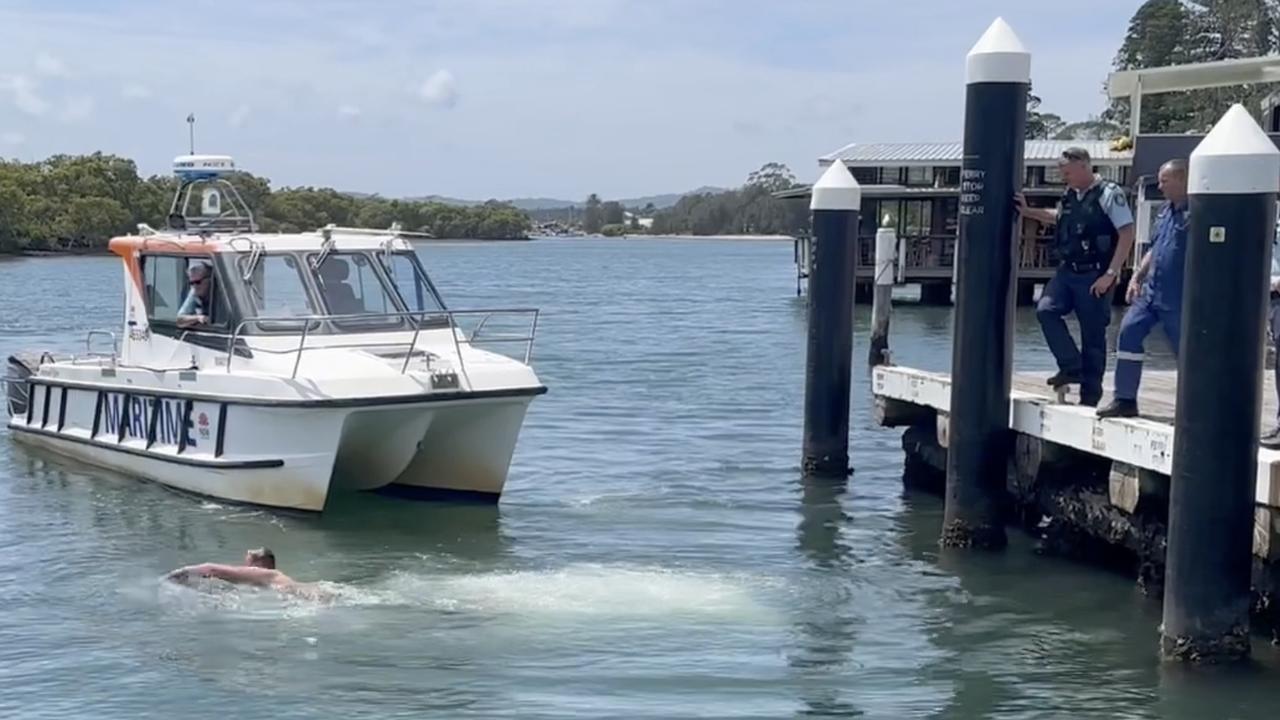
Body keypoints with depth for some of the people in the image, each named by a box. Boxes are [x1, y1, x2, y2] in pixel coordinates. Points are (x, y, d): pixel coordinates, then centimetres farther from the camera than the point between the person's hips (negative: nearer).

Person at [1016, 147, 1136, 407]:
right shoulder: (1070, 195, 11)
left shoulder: (1109, 194, -11)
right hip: (1067, 271, 7)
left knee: (1093, 335, -1)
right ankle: (1072, 367, 0)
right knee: (1046, 310, -12)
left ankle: (1090, 394, 8)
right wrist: (1028, 211, 24)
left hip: (1093, 276, -7)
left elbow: (1127, 235, -15)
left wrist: (1110, 274, -19)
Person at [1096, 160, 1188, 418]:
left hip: (1178, 298, -8)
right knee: (1128, 333, 0)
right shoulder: (1165, 210, 13)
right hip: (1150, 289, 8)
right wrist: (1137, 277, 14)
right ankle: (1125, 399, 6)